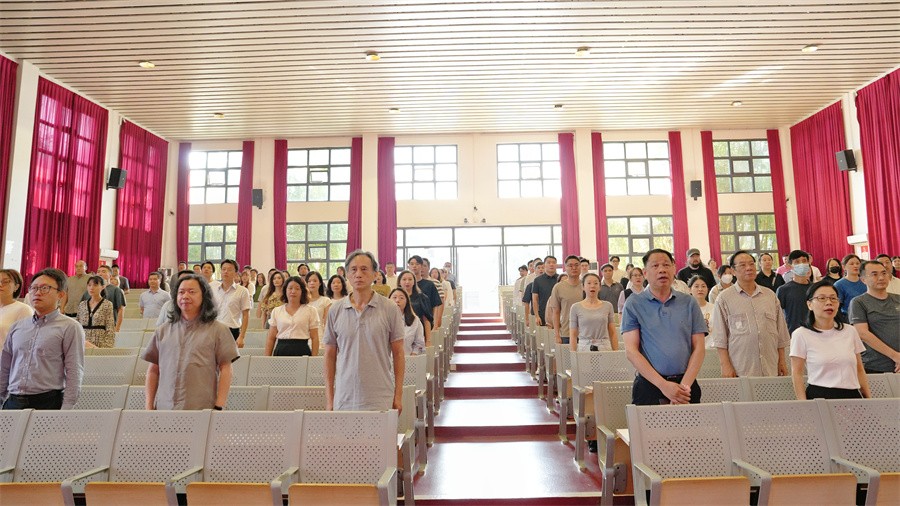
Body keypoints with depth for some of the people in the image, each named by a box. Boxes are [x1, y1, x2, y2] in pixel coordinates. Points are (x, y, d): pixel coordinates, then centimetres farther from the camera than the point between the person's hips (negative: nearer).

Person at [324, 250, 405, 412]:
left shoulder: (389, 309, -1)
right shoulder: (336, 310, 4)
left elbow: (398, 354, 1)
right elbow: (330, 355, 9)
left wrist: (398, 396, -2)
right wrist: (329, 398, 6)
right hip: (344, 400, 2)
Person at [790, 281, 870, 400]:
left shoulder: (850, 331, 10)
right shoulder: (801, 335, -3)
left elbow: (859, 370, 16)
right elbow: (797, 373, -4)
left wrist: (869, 399, 11)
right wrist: (804, 404, -12)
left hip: (852, 395, 5)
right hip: (819, 395, -4)